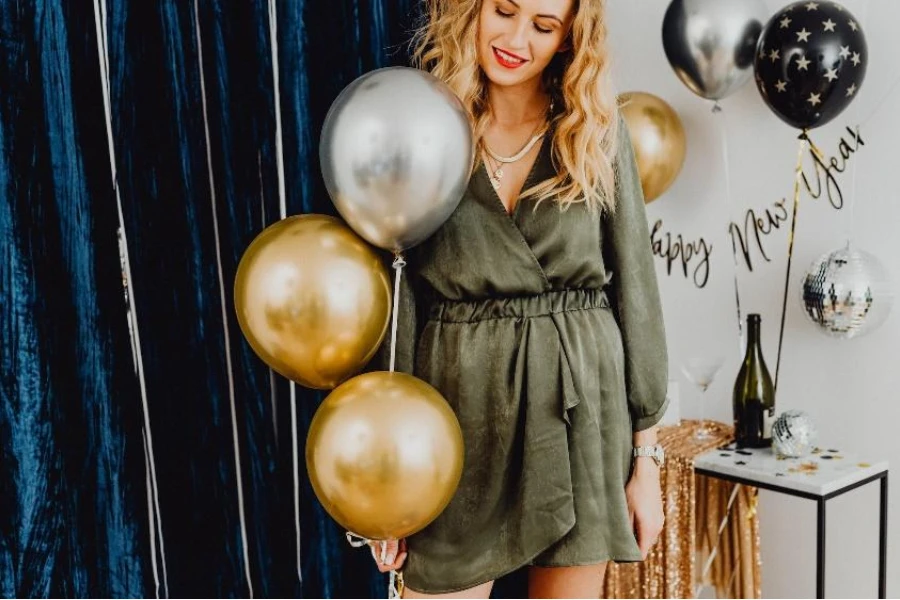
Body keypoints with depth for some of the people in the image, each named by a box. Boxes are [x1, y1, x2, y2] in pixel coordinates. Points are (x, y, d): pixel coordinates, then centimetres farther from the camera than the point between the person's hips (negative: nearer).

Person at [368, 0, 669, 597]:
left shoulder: (597, 132, 3)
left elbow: (635, 290, 3)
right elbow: (398, 298, 0)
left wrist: (646, 453, 0)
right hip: (459, 412, 0)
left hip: (582, 410, 1)